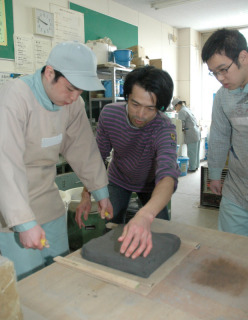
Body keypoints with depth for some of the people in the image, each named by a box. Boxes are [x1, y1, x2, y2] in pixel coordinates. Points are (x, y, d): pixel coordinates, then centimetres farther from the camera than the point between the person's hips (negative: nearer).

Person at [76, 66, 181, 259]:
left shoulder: (165, 129, -36)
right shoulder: (109, 114, -26)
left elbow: (168, 176, -53)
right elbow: (98, 156, -11)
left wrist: (145, 216, -72)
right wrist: (86, 195, -17)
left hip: (151, 184, -1)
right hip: (118, 179, 2)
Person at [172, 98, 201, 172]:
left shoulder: (182, 111, -11)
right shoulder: (187, 109, 18)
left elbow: (181, 124, -17)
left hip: (191, 134, -9)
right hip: (197, 132, 9)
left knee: (191, 152, -3)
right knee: (195, 151, 14)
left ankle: (192, 168, 2)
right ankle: (196, 166, 23)